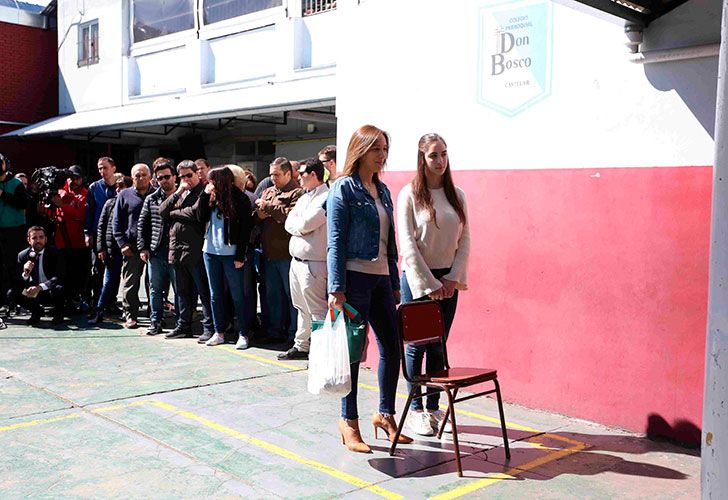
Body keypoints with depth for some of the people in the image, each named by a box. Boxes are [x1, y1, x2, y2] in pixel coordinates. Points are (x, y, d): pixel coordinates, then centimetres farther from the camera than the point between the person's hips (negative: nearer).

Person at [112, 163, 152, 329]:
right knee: (130, 283, 0)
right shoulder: (124, 195, 10)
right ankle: (130, 316, 10)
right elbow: (116, 221, 9)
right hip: (132, 247, 0)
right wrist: (122, 243, -2)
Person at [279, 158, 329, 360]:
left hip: (312, 264, -9)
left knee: (317, 310, -8)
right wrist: (301, 227, -9)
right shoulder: (304, 198, 18)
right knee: (301, 308, 18)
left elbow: (305, 224, -20)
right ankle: (301, 346, 28)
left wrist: (298, 224, 0)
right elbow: (289, 223, 9)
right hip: (296, 260, 9)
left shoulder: (326, 198, -13)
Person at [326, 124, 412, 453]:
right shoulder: (344, 188, -6)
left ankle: (385, 414, 24)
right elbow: (335, 241, -10)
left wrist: (395, 284, 16)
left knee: (392, 348, 8)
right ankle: (349, 420, 15)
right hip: (354, 277, -7)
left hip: (380, 279, 7)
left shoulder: (383, 191, 15)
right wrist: (336, 288, -15)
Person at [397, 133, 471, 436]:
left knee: (438, 346, 10)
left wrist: (453, 277, -4)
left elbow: (464, 240, 7)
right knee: (416, 345, 3)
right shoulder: (410, 194, -7)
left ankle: (433, 407, 20)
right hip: (417, 278, -4)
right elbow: (407, 244, -11)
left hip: (448, 280, 4)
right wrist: (428, 283, -13)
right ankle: (415, 409, 15)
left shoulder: (457, 195, 7)